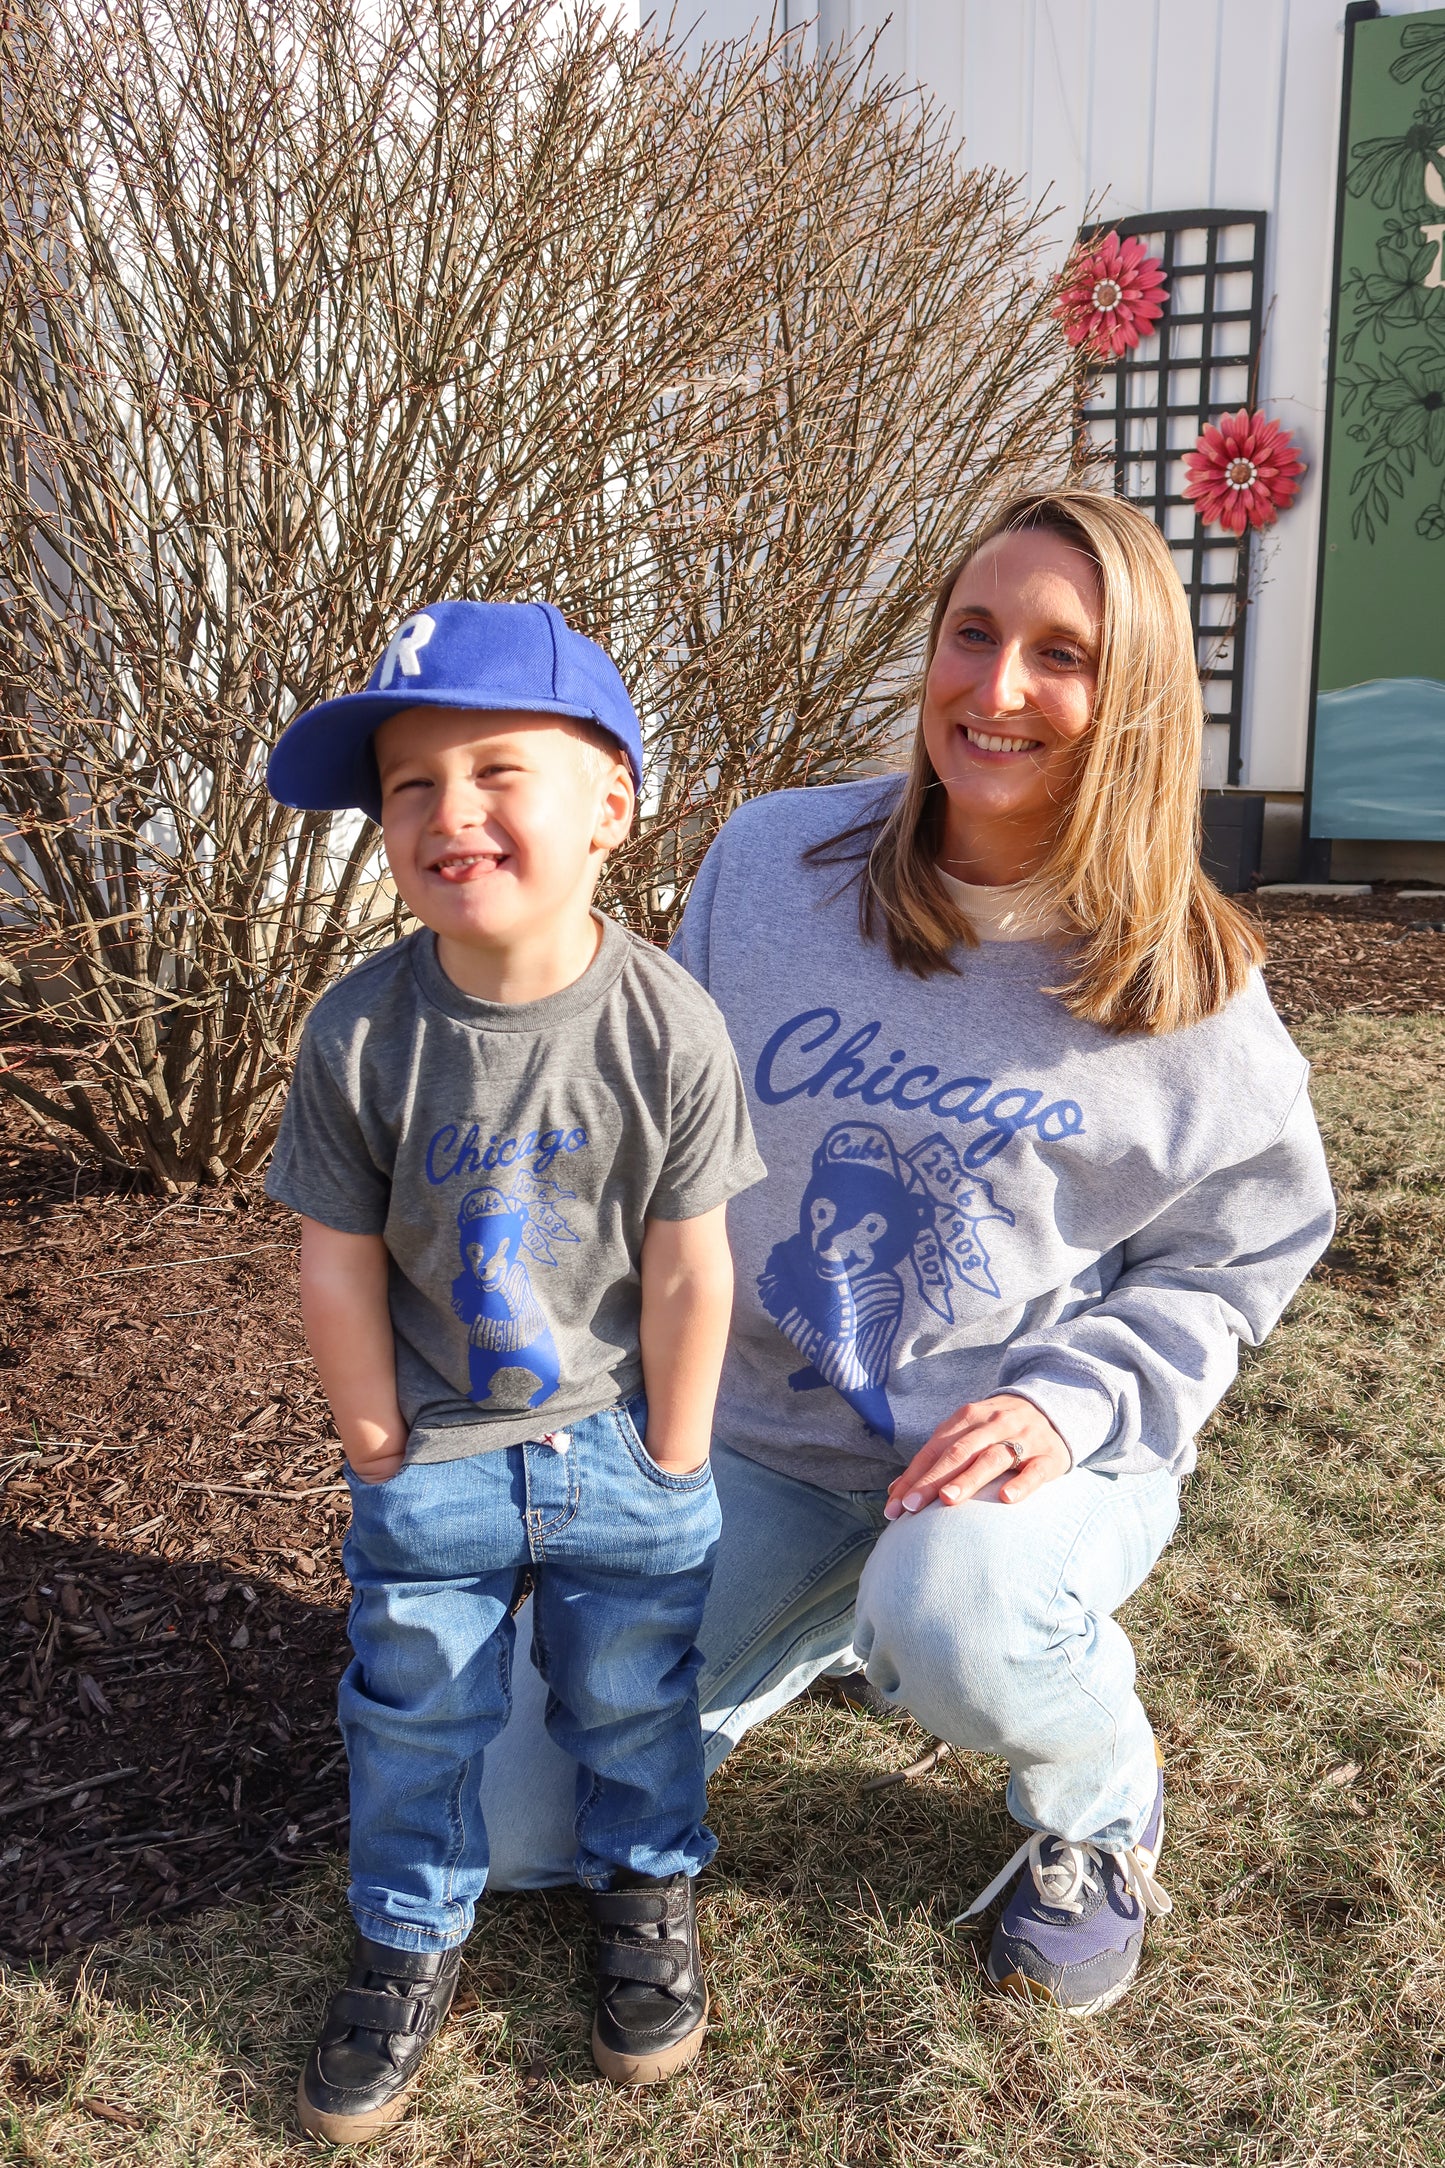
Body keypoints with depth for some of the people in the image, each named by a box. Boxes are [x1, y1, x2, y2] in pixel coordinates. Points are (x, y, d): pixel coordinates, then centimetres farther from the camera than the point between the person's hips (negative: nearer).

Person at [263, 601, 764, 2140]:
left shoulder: (667, 1028, -21)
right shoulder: (359, 1035, -18)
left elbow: (687, 1268, -13)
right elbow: (340, 1264, -10)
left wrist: (669, 1462, -6)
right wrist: (383, 1455, -4)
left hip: (621, 1443, 0)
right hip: (435, 1455, 1)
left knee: (630, 1693, 18)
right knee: (414, 1711, 16)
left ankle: (644, 1885, 46)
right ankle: (411, 1933, 42)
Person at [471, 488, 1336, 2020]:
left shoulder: (1190, 981, -9)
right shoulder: (772, 862, -5)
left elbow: (1235, 1257, 1)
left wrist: (1071, 1396, -18)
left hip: (1036, 1448, -2)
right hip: (760, 1436, 3)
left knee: (958, 1627, -39)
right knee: (511, 1822, -3)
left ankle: (1101, 1804, 1)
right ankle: (835, 1617, 23)